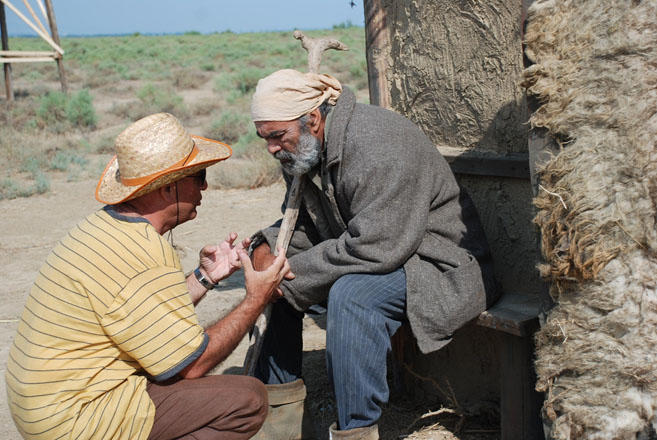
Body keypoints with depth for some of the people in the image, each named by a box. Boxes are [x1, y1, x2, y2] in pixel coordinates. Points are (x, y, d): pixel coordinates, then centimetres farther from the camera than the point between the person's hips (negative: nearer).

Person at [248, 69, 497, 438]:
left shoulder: (379, 147, -28)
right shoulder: (302, 149, 2)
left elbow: (375, 246, -34)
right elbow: (305, 223, 12)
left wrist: (290, 273, -26)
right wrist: (266, 247, -10)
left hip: (443, 268, -9)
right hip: (363, 255, 10)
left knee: (352, 293, -36)